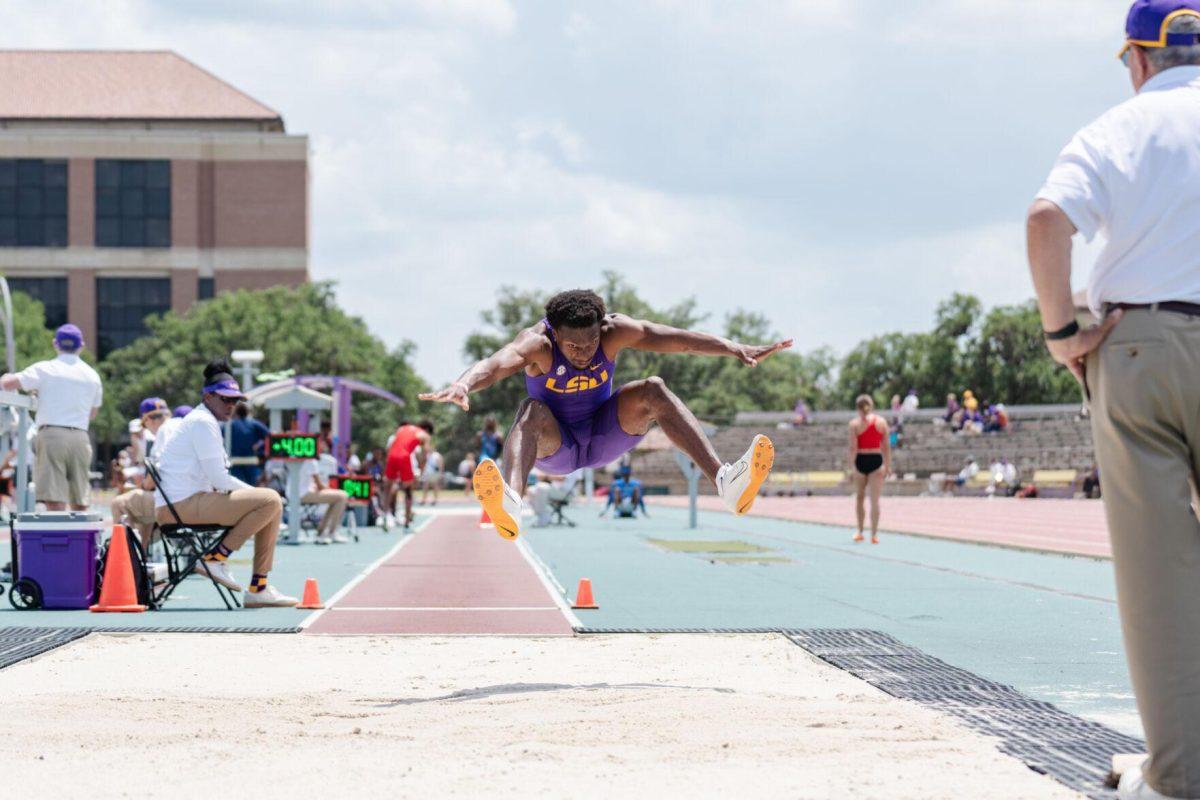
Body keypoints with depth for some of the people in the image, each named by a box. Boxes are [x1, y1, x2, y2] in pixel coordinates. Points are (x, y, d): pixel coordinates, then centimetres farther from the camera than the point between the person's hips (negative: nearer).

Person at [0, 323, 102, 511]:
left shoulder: (45, 369, 0)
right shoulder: (92, 376, 13)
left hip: (52, 434, -4)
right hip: (80, 436, 4)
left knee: (55, 502, -11)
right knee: (80, 505, 10)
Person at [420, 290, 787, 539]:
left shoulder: (615, 331, -17)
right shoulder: (536, 344, -27)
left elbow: (675, 338, -24)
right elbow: (496, 363, -46)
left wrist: (736, 350, -33)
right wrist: (463, 385, -67)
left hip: (605, 436, 3)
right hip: (555, 445, -3)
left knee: (653, 391, -22)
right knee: (532, 411, -36)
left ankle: (725, 481, -35)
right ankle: (511, 502, -66)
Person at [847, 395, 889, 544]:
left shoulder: (855, 423, -4)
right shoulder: (881, 421, 3)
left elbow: (853, 447, -8)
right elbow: (886, 446, 3)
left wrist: (852, 467, -7)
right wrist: (888, 465, 8)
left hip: (861, 460, -1)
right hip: (876, 460, 1)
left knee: (860, 497, 16)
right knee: (875, 500, 0)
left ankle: (860, 532, 21)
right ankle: (874, 534, -5)